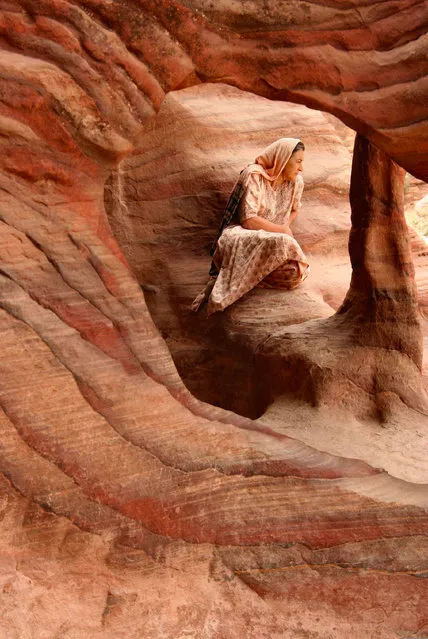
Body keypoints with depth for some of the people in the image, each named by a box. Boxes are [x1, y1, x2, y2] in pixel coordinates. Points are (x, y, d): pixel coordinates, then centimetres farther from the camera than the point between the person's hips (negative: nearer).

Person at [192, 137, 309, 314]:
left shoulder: (296, 182, 3)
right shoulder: (253, 175, -15)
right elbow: (248, 219, -21)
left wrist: (285, 228, 2)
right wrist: (282, 230, -12)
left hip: (270, 240, 6)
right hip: (240, 236, -6)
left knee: (295, 273, -25)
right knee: (277, 244, -38)